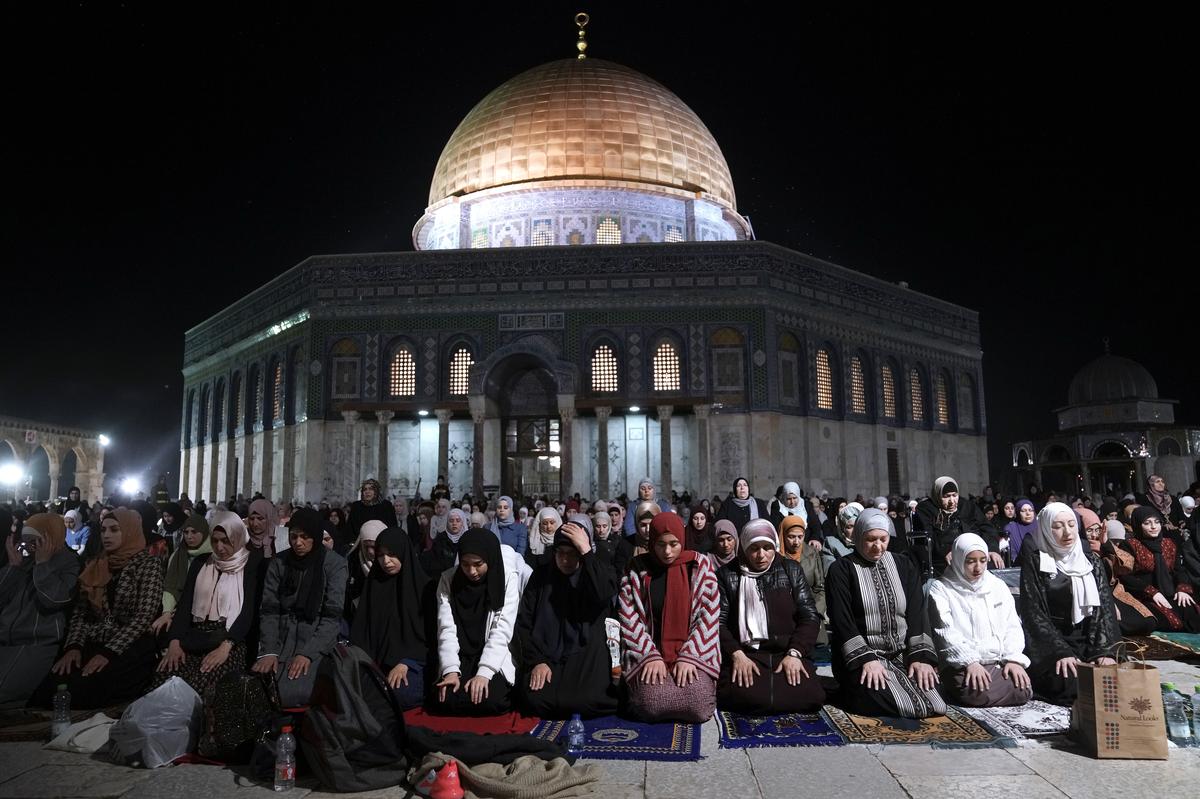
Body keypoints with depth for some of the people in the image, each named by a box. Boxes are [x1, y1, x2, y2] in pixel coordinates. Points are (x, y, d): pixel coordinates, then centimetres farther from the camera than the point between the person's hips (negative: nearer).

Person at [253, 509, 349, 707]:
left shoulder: (335, 564, -5)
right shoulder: (278, 562, 5)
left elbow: (332, 615, -8)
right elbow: (269, 610, 2)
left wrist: (308, 653, -19)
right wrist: (268, 651, -12)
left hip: (316, 638, -3)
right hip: (281, 636, 3)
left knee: (293, 693, -26)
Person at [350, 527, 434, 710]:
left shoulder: (425, 585, -1)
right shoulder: (373, 583, 11)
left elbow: (429, 633, -4)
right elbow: (360, 627, 8)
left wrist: (405, 663, -17)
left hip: (414, 661, -3)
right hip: (377, 661, 3)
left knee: (399, 693, -34)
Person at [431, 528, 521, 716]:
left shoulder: (508, 578, -9)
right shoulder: (448, 579, -2)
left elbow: (502, 631, -14)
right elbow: (446, 629, -7)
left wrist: (484, 672, -24)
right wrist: (450, 670, -20)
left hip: (495, 660, -2)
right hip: (460, 659, 2)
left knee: (491, 701, -27)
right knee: (444, 701, -24)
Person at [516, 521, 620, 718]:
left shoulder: (598, 571, 3)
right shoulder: (542, 574, 7)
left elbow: (604, 595, -23)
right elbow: (524, 622, 4)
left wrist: (586, 551, -21)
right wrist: (536, 661, -9)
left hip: (586, 654, -2)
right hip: (546, 655, 2)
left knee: (584, 701, -29)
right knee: (534, 699, -26)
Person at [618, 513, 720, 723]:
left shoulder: (700, 565, 1)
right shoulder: (637, 567, 1)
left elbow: (709, 615, -3)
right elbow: (629, 618, -3)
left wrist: (689, 655, -12)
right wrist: (651, 655, -13)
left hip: (694, 652, 0)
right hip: (650, 652, 0)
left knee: (698, 705, -23)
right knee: (650, 706, -24)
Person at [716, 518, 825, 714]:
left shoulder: (791, 570, 10)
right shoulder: (727, 574, 6)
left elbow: (809, 616, 5)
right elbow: (719, 621, 0)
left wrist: (794, 653, -10)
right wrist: (736, 654, -16)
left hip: (788, 651, 2)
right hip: (746, 652, -2)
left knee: (810, 697, -25)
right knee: (747, 698, -31)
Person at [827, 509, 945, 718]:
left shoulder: (904, 567, 13)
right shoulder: (841, 571, -1)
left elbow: (917, 615, 6)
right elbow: (842, 621, -8)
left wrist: (921, 656, -7)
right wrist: (865, 660, -18)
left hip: (903, 653, 4)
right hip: (861, 655, -4)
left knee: (934, 704, -19)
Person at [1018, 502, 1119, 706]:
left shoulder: (1091, 561, 10)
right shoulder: (1035, 561, -3)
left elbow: (1104, 607, 2)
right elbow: (1034, 612, -9)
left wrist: (1103, 650, -13)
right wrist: (1061, 652, -19)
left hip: (1088, 640, 5)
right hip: (1049, 643, -4)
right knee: (1073, 684, -29)